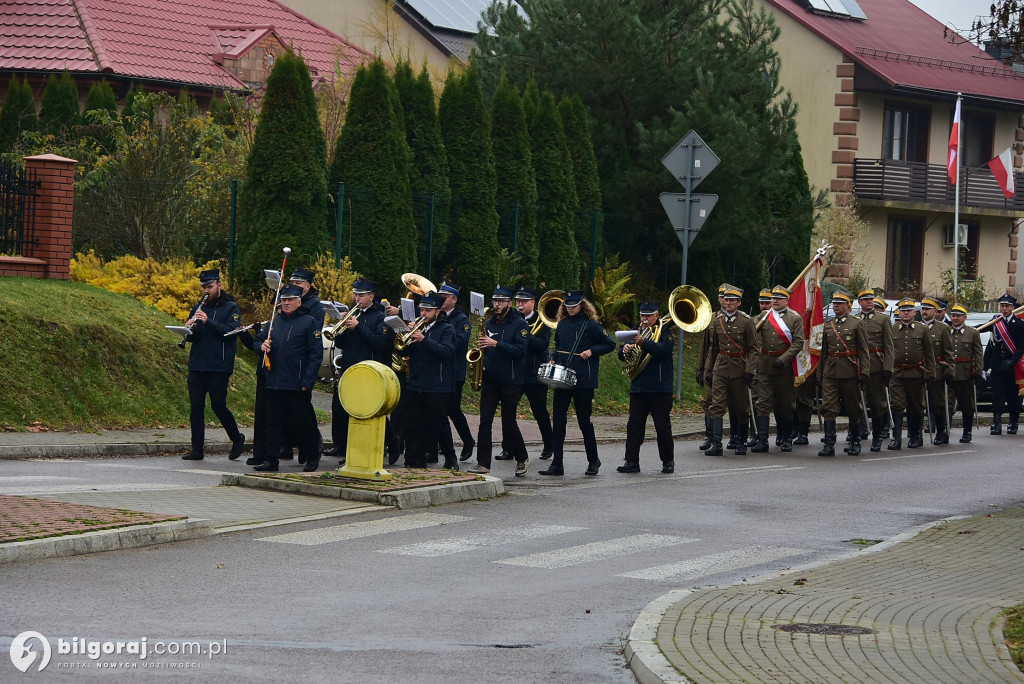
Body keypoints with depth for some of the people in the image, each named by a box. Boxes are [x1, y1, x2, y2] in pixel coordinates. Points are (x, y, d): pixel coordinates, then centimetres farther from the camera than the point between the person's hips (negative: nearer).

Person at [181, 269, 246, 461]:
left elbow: (231, 331, -15)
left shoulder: (231, 308, 0)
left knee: (218, 406, -4)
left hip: (218, 367, -5)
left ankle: (237, 439, 19)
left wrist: (208, 321, -23)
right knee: (196, 407, 1)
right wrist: (189, 329, -10)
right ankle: (197, 450, 5)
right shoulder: (198, 308, 16)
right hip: (197, 365, 5)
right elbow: (191, 337, 13)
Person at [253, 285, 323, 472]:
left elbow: (316, 353, -6)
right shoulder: (275, 322, 15)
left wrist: (307, 381, -13)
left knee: (301, 422, 3)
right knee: (274, 421, 3)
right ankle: (271, 460, 4)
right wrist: (262, 346, 0)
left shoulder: (308, 322, -2)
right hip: (274, 383, 5)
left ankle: (312, 457, 19)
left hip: (297, 385, -5)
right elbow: (258, 339, 27)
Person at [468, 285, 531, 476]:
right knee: (485, 421, -3)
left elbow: (520, 350, -18)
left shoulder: (519, 324, -5)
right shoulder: (489, 324, 13)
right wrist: (480, 364, 3)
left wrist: (496, 344, -26)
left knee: (509, 422, -1)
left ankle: (522, 459, 18)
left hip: (511, 381, -5)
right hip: (490, 380, 5)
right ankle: (483, 463, -3)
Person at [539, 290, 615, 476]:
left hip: (583, 380, -5)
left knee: (584, 420, 2)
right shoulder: (562, 325, 12)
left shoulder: (591, 325, -4)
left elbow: (610, 345, 0)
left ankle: (593, 461, 19)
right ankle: (556, 464, 1)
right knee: (558, 419, -1)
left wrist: (591, 351, -13)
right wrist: (552, 359, 6)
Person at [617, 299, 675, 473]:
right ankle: (632, 461, 2)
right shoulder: (636, 332, 16)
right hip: (638, 386, 5)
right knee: (634, 424, 1)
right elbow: (622, 355, 13)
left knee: (662, 425, 1)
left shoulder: (665, 331, 0)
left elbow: (665, 349, -19)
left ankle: (668, 461, 11)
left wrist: (644, 343, -31)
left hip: (660, 387, -5)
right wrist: (625, 350, -11)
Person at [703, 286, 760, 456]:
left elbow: (754, 349, -4)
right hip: (720, 369, 3)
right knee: (717, 406, -8)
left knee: (741, 408, 6)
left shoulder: (746, 322, -3)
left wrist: (750, 370, -12)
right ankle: (716, 444, -13)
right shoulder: (717, 322, 9)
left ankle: (741, 442, 21)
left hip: (739, 369, -3)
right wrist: (708, 369, 13)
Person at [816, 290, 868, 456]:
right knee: (828, 408, -7)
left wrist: (864, 372, -11)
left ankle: (855, 442, 20)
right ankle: (829, 444, -10)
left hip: (849, 372, -3)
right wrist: (820, 374, 14)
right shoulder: (828, 326, 13)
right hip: (830, 372, 3)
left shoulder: (856, 324, 0)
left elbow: (864, 351, -3)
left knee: (853, 408, 7)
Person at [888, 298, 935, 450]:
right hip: (897, 373, 0)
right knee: (897, 406, -8)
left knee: (916, 407, 8)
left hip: (916, 373, 0)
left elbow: (929, 354, 6)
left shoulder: (922, 329, 6)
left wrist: (930, 373, 0)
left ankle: (914, 436, 20)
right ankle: (896, 438, -9)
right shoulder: (892, 330, 7)